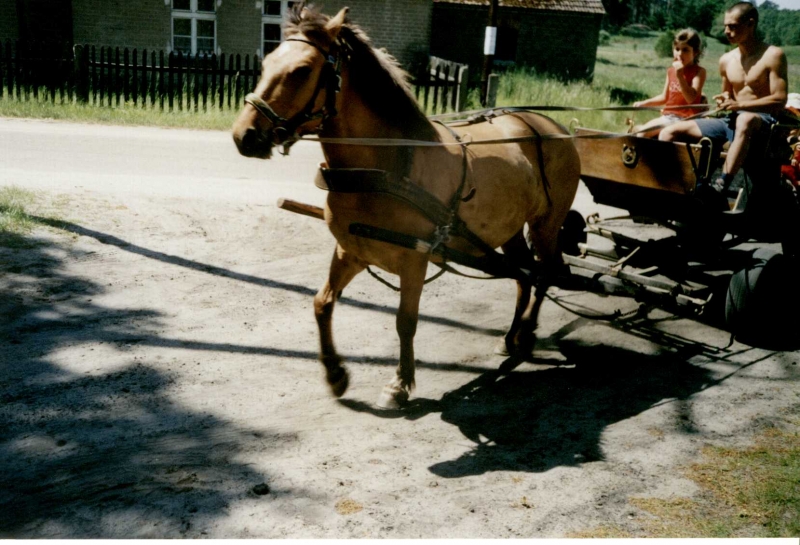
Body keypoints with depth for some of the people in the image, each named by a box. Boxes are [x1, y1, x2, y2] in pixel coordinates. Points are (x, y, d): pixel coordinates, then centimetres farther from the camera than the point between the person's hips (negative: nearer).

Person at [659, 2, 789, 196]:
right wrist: (724, 101, 1)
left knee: (745, 120, -46)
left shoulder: (773, 55, -4)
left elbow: (780, 100, -11)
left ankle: (721, 186, -50)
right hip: (730, 120, 7)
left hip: (762, 121, -7)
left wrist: (740, 105, -21)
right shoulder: (726, 60, 13)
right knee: (669, 133, -6)